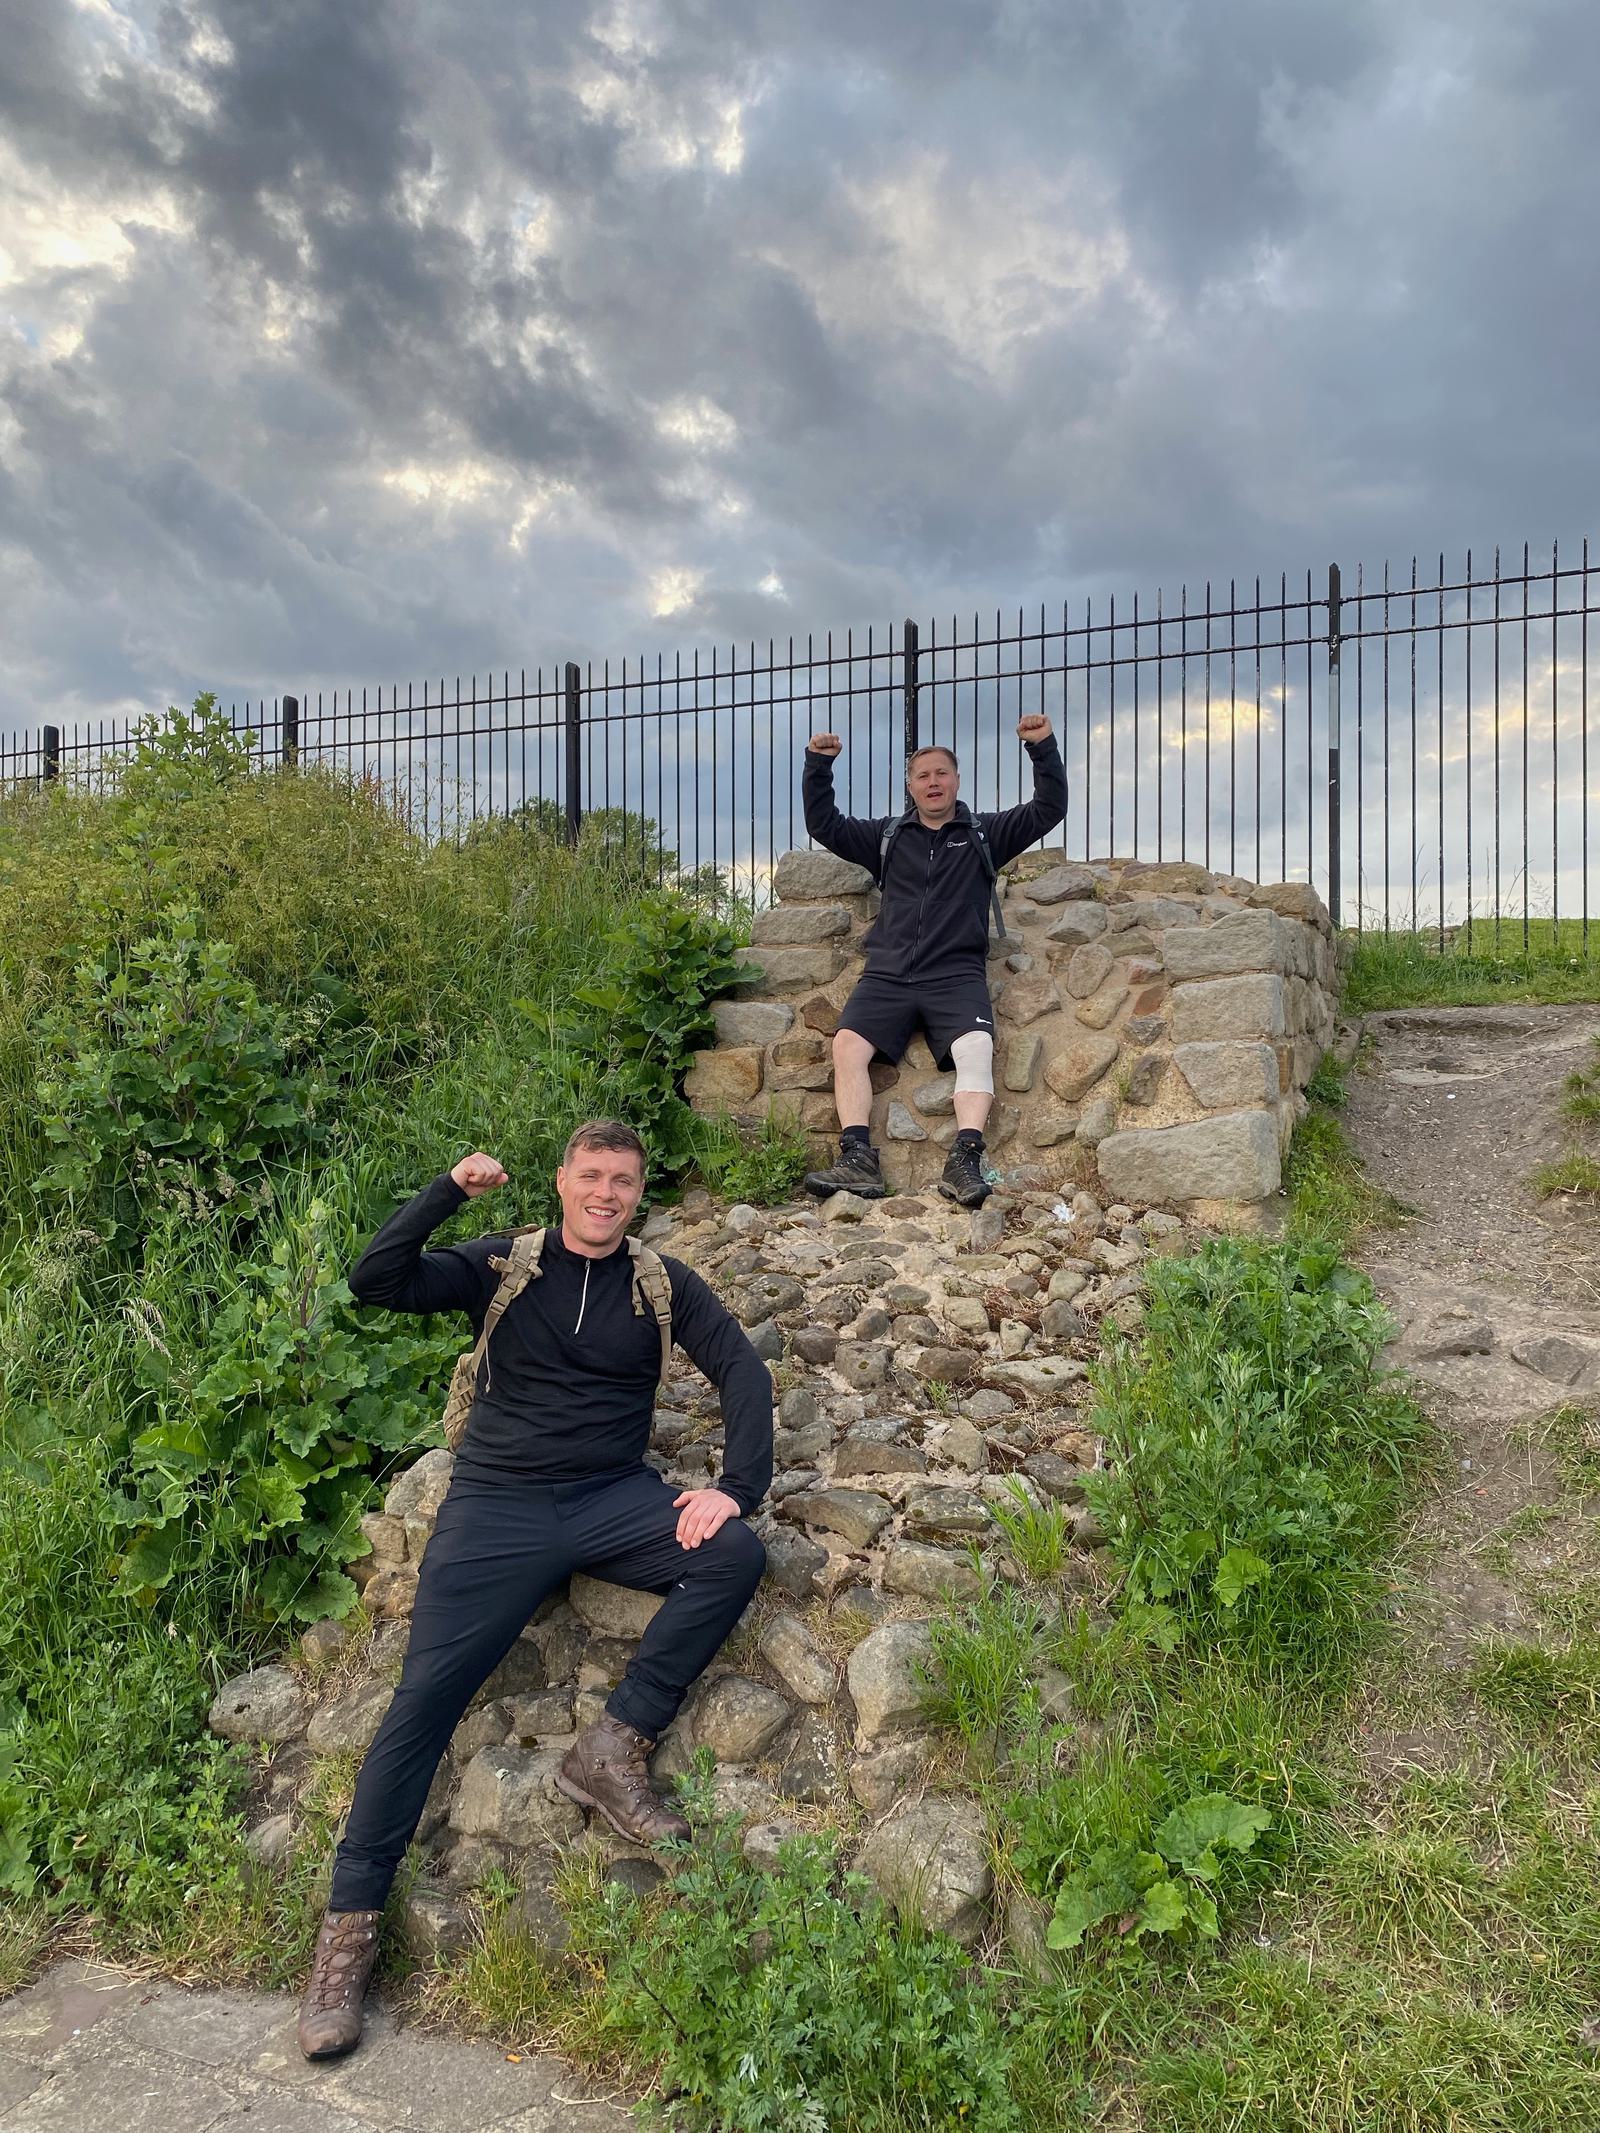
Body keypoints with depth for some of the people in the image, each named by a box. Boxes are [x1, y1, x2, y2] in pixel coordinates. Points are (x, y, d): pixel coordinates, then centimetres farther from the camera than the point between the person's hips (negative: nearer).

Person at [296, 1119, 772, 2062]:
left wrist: (737, 1487, -14)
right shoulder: (502, 1266, 5)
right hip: (499, 1505, -1)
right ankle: (350, 1925, 2)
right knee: (426, 1695, -12)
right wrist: (451, 1191, -13)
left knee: (736, 1555, -24)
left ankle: (613, 1750, -15)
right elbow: (375, 1281, -5)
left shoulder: (662, 1283, 7)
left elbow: (743, 1370, -1)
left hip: (614, 1498, 1)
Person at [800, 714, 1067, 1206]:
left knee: (977, 1046, -29)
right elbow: (824, 825, 17)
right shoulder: (887, 836, 22)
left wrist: (1043, 748, -2)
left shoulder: (985, 834, 18)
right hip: (887, 976, 2)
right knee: (848, 1044, -23)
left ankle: (965, 1161, -36)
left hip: (956, 976, -1)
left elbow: (1048, 810, 10)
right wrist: (818, 765, 6)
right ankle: (857, 1160, -28)